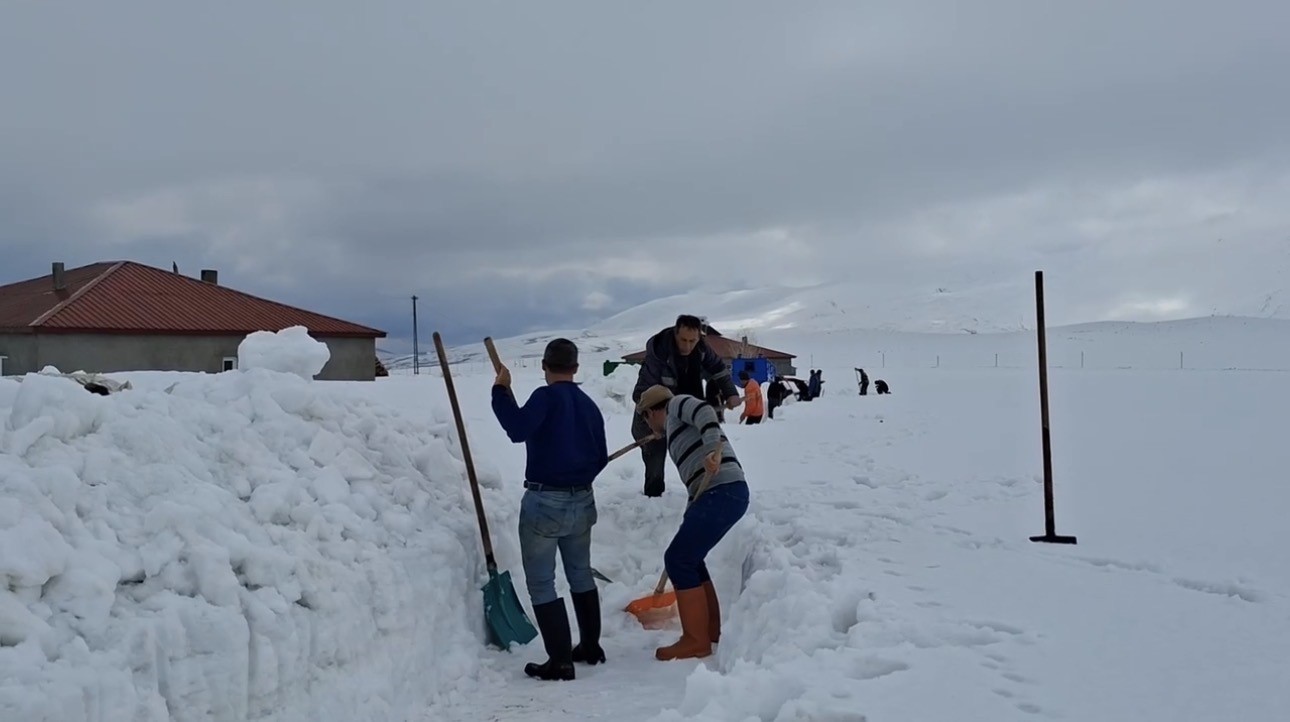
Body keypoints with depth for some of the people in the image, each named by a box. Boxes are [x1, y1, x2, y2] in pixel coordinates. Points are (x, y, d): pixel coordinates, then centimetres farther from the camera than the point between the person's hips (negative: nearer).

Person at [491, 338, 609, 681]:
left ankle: (560, 660, 0)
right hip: (582, 502, 7)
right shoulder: (589, 405, 7)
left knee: (541, 583, 1)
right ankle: (590, 646, 32)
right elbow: (601, 458, 10)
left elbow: (517, 429, -28)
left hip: (544, 502, -7)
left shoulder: (547, 396, -14)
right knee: (581, 575, 22)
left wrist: (500, 391, -17)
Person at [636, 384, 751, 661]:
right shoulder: (678, 428, 31)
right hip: (722, 493, 10)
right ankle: (711, 630, 27)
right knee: (688, 559, 18)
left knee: (678, 560, -6)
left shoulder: (677, 404, 7)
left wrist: (713, 451, -30)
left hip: (722, 492, -10)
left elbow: (706, 412, -15)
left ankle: (696, 641, 0)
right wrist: (691, 520, 30)